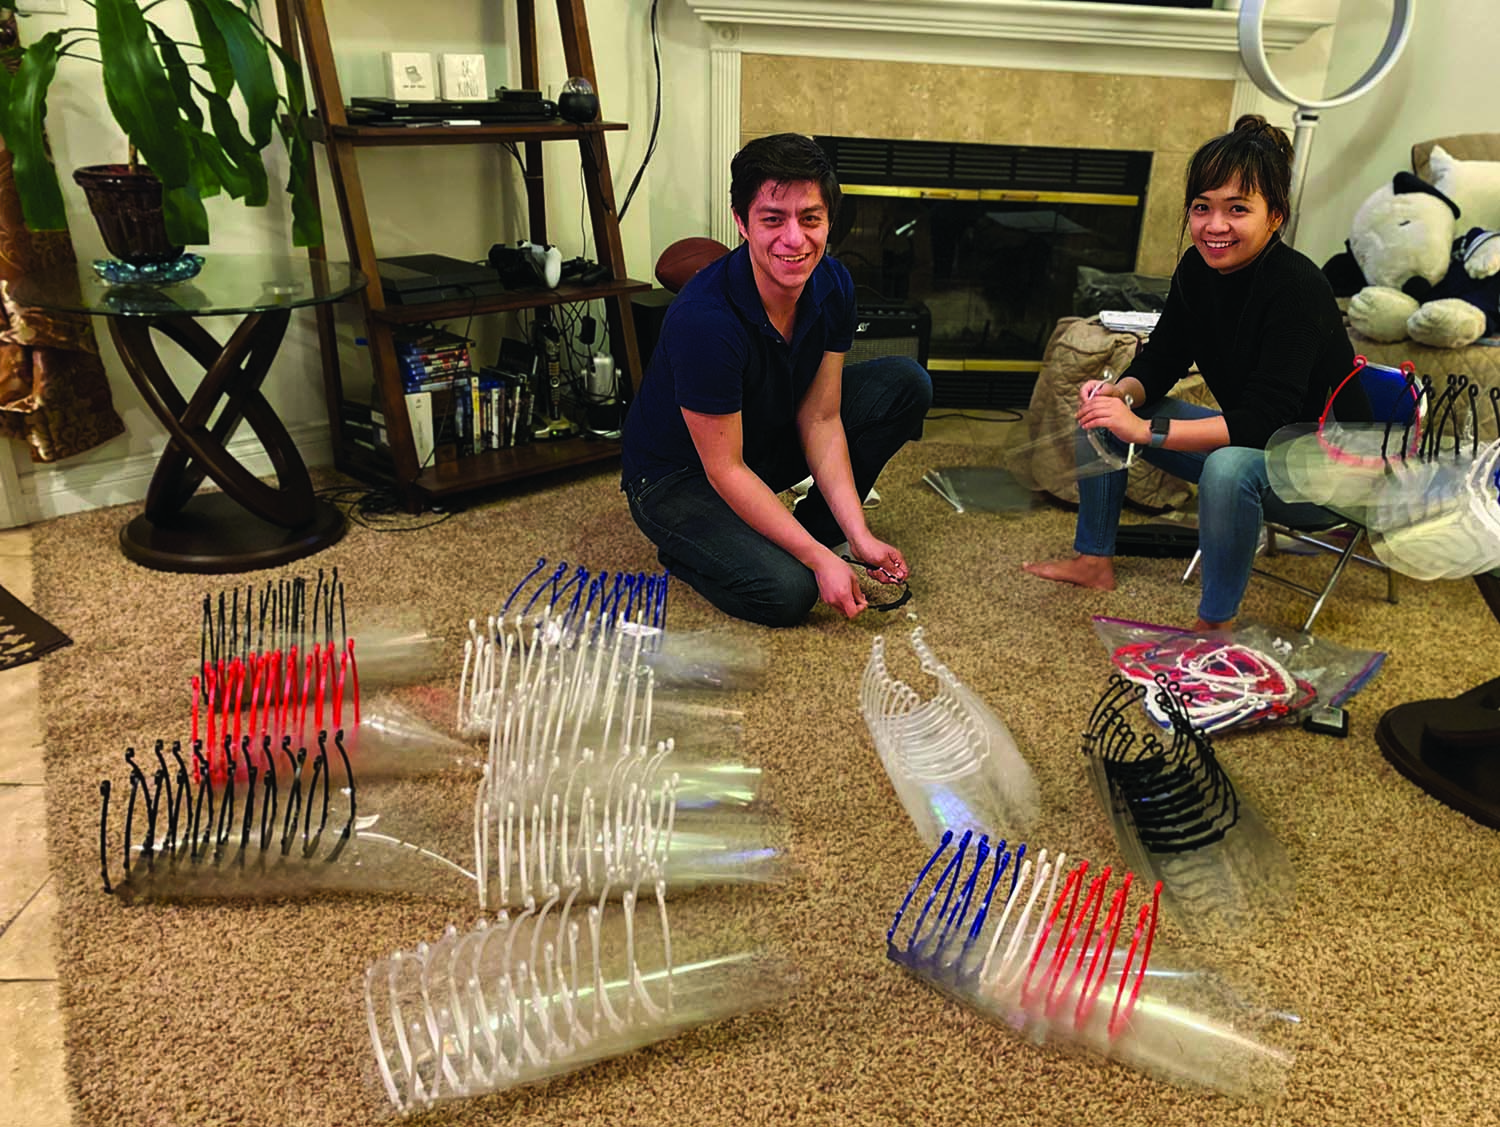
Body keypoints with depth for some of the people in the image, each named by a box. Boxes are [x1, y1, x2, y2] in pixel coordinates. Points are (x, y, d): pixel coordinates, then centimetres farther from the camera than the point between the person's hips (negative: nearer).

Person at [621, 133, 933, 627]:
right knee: (788, 592, -28)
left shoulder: (833, 286, -13)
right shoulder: (703, 321, -34)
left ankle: (812, 527, 5)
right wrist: (819, 560, -28)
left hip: (771, 440, 7)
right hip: (678, 476, -7)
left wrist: (858, 535, -17)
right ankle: (687, 549, 4)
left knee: (906, 383, -6)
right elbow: (724, 471, -28)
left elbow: (820, 419, -9)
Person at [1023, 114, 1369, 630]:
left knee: (1230, 467, -40)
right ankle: (1094, 559, 14)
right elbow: (1160, 359, 1)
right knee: (1100, 409, 3)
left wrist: (1147, 430, -39)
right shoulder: (1197, 269, -6)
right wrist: (1121, 392, -22)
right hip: (1246, 439, 8)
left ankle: (1216, 622, -18)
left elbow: (1268, 420, -34)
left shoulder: (1296, 287, -27)